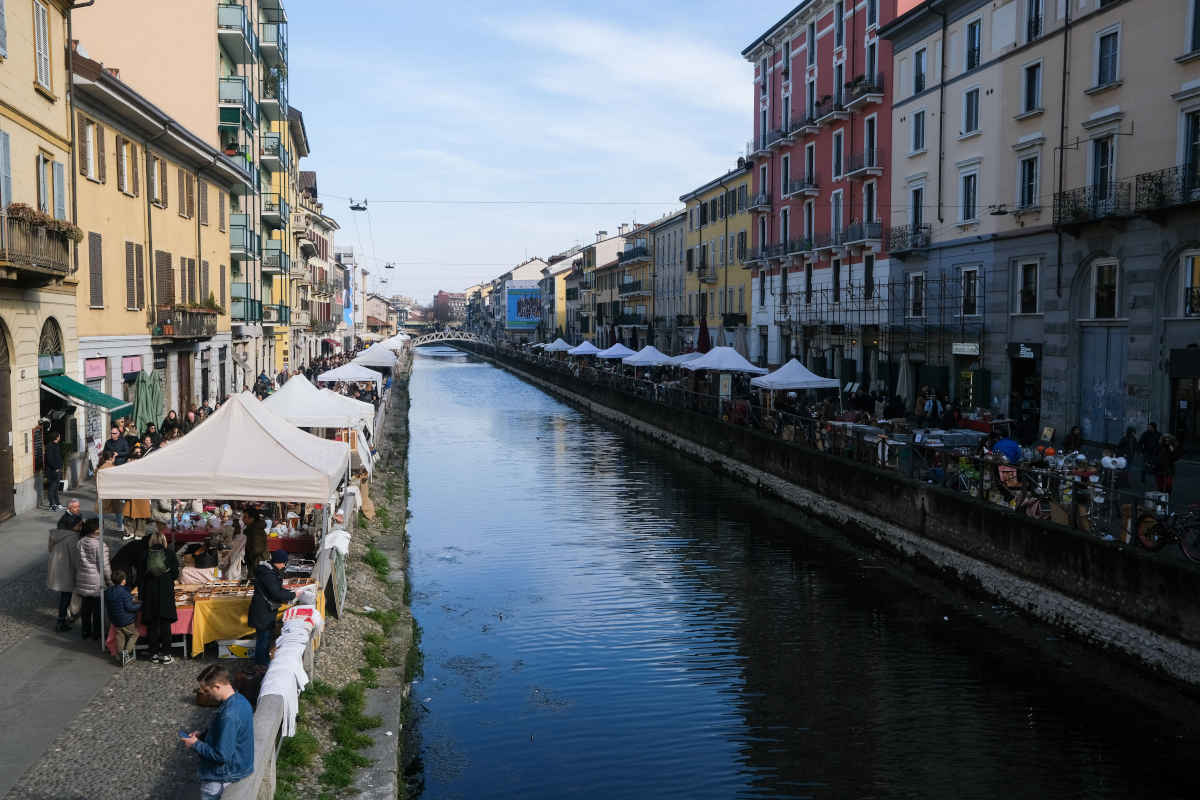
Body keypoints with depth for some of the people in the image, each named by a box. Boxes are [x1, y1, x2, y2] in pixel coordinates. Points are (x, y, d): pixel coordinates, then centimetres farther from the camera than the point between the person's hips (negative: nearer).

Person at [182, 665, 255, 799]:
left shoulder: (229, 716, -32)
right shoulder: (240, 700, -2)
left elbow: (222, 755, -27)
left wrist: (195, 745, -15)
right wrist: (203, 734, 5)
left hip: (222, 777, -9)